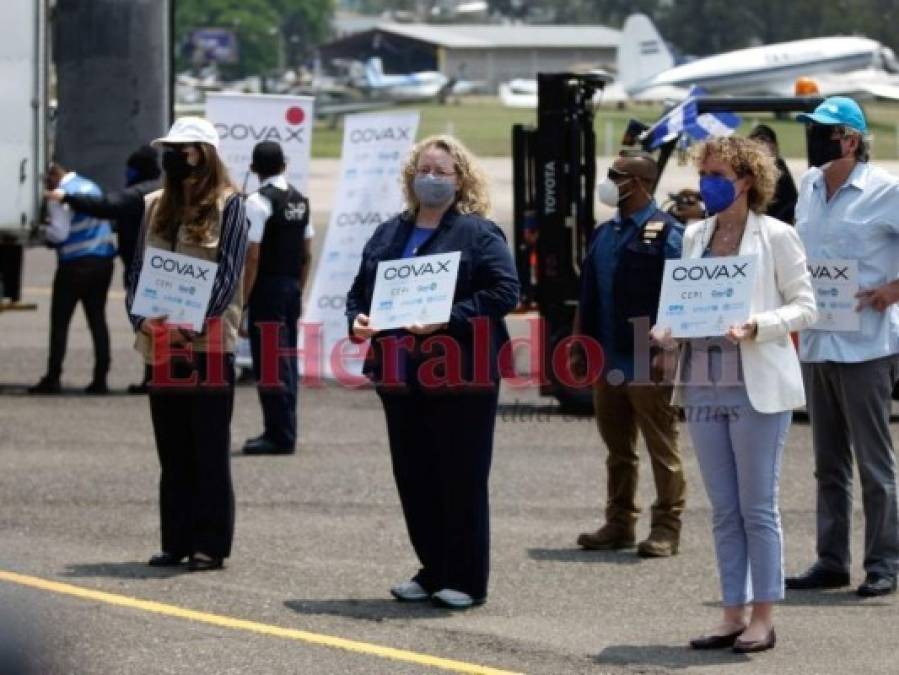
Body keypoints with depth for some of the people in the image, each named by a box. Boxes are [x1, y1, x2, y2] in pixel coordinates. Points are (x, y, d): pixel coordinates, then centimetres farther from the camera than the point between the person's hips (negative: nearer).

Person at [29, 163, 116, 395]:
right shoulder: (91, 186, 11)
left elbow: (59, 233, -18)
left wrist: (46, 231, 3)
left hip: (76, 263, -7)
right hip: (104, 260, 7)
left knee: (60, 321, 1)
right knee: (97, 319, 9)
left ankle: (53, 379, -2)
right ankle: (100, 379, 5)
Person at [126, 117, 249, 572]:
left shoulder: (227, 206, -2)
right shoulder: (156, 207, 14)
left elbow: (228, 276, -9)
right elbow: (137, 267, 13)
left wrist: (193, 323, -18)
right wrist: (141, 317, -5)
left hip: (210, 343, -6)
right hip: (162, 344, 6)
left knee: (210, 450, -2)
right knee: (172, 451, 9)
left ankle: (210, 544, 1)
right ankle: (177, 541, 15)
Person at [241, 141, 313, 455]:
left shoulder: (258, 201, -14)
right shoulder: (300, 200, 10)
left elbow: (253, 256, -18)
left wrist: (242, 298, -14)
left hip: (267, 289, -8)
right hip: (293, 288, 8)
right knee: (286, 361, 14)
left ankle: (279, 436, -5)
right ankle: (284, 431, 19)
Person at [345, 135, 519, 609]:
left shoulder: (479, 234, -4)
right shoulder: (388, 234, 16)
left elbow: (504, 292, -14)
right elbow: (360, 290, 22)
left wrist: (447, 319, -21)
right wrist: (357, 319, -1)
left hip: (460, 378, -7)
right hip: (401, 377, 7)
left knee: (461, 480, -2)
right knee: (413, 479, 10)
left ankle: (466, 579, 5)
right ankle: (433, 571, 21)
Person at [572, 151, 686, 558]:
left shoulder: (666, 233, -9)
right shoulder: (605, 234, 15)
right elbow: (588, 296, 19)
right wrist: (580, 345, 15)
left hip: (646, 363, -8)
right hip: (608, 363, 8)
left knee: (661, 449, -1)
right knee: (617, 449, 13)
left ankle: (666, 528, 4)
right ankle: (619, 524, 21)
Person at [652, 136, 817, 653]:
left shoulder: (776, 236, -3)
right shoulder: (695, 236, 13)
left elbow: (805, 307, -4)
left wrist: (756, 326, -20)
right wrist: (669, 328, -4)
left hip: (757, 387, -5)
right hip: (704, 386, 6)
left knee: (758, 508, -2)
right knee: (724, 509, 8)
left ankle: (763, 617, 4)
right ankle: (734, 615, 13)